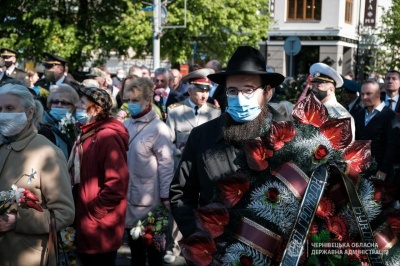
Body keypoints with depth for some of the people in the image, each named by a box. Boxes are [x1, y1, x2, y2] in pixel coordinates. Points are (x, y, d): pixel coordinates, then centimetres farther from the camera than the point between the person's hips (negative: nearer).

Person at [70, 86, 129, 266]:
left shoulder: (108, 137, -19)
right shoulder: (85, 135, 12)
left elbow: (117, 184, -26)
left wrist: (92, 212, -19)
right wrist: (80, 210, 9)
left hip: (100, 230, -9)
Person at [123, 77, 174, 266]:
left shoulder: (158, 128, -13)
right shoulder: (126, 125, 3)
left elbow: (166, 165, -14)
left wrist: (165, 198, -15)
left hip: (149, 200, -6)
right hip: (128, 197, 6)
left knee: (152, 247, 11)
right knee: (135, 247, 21)